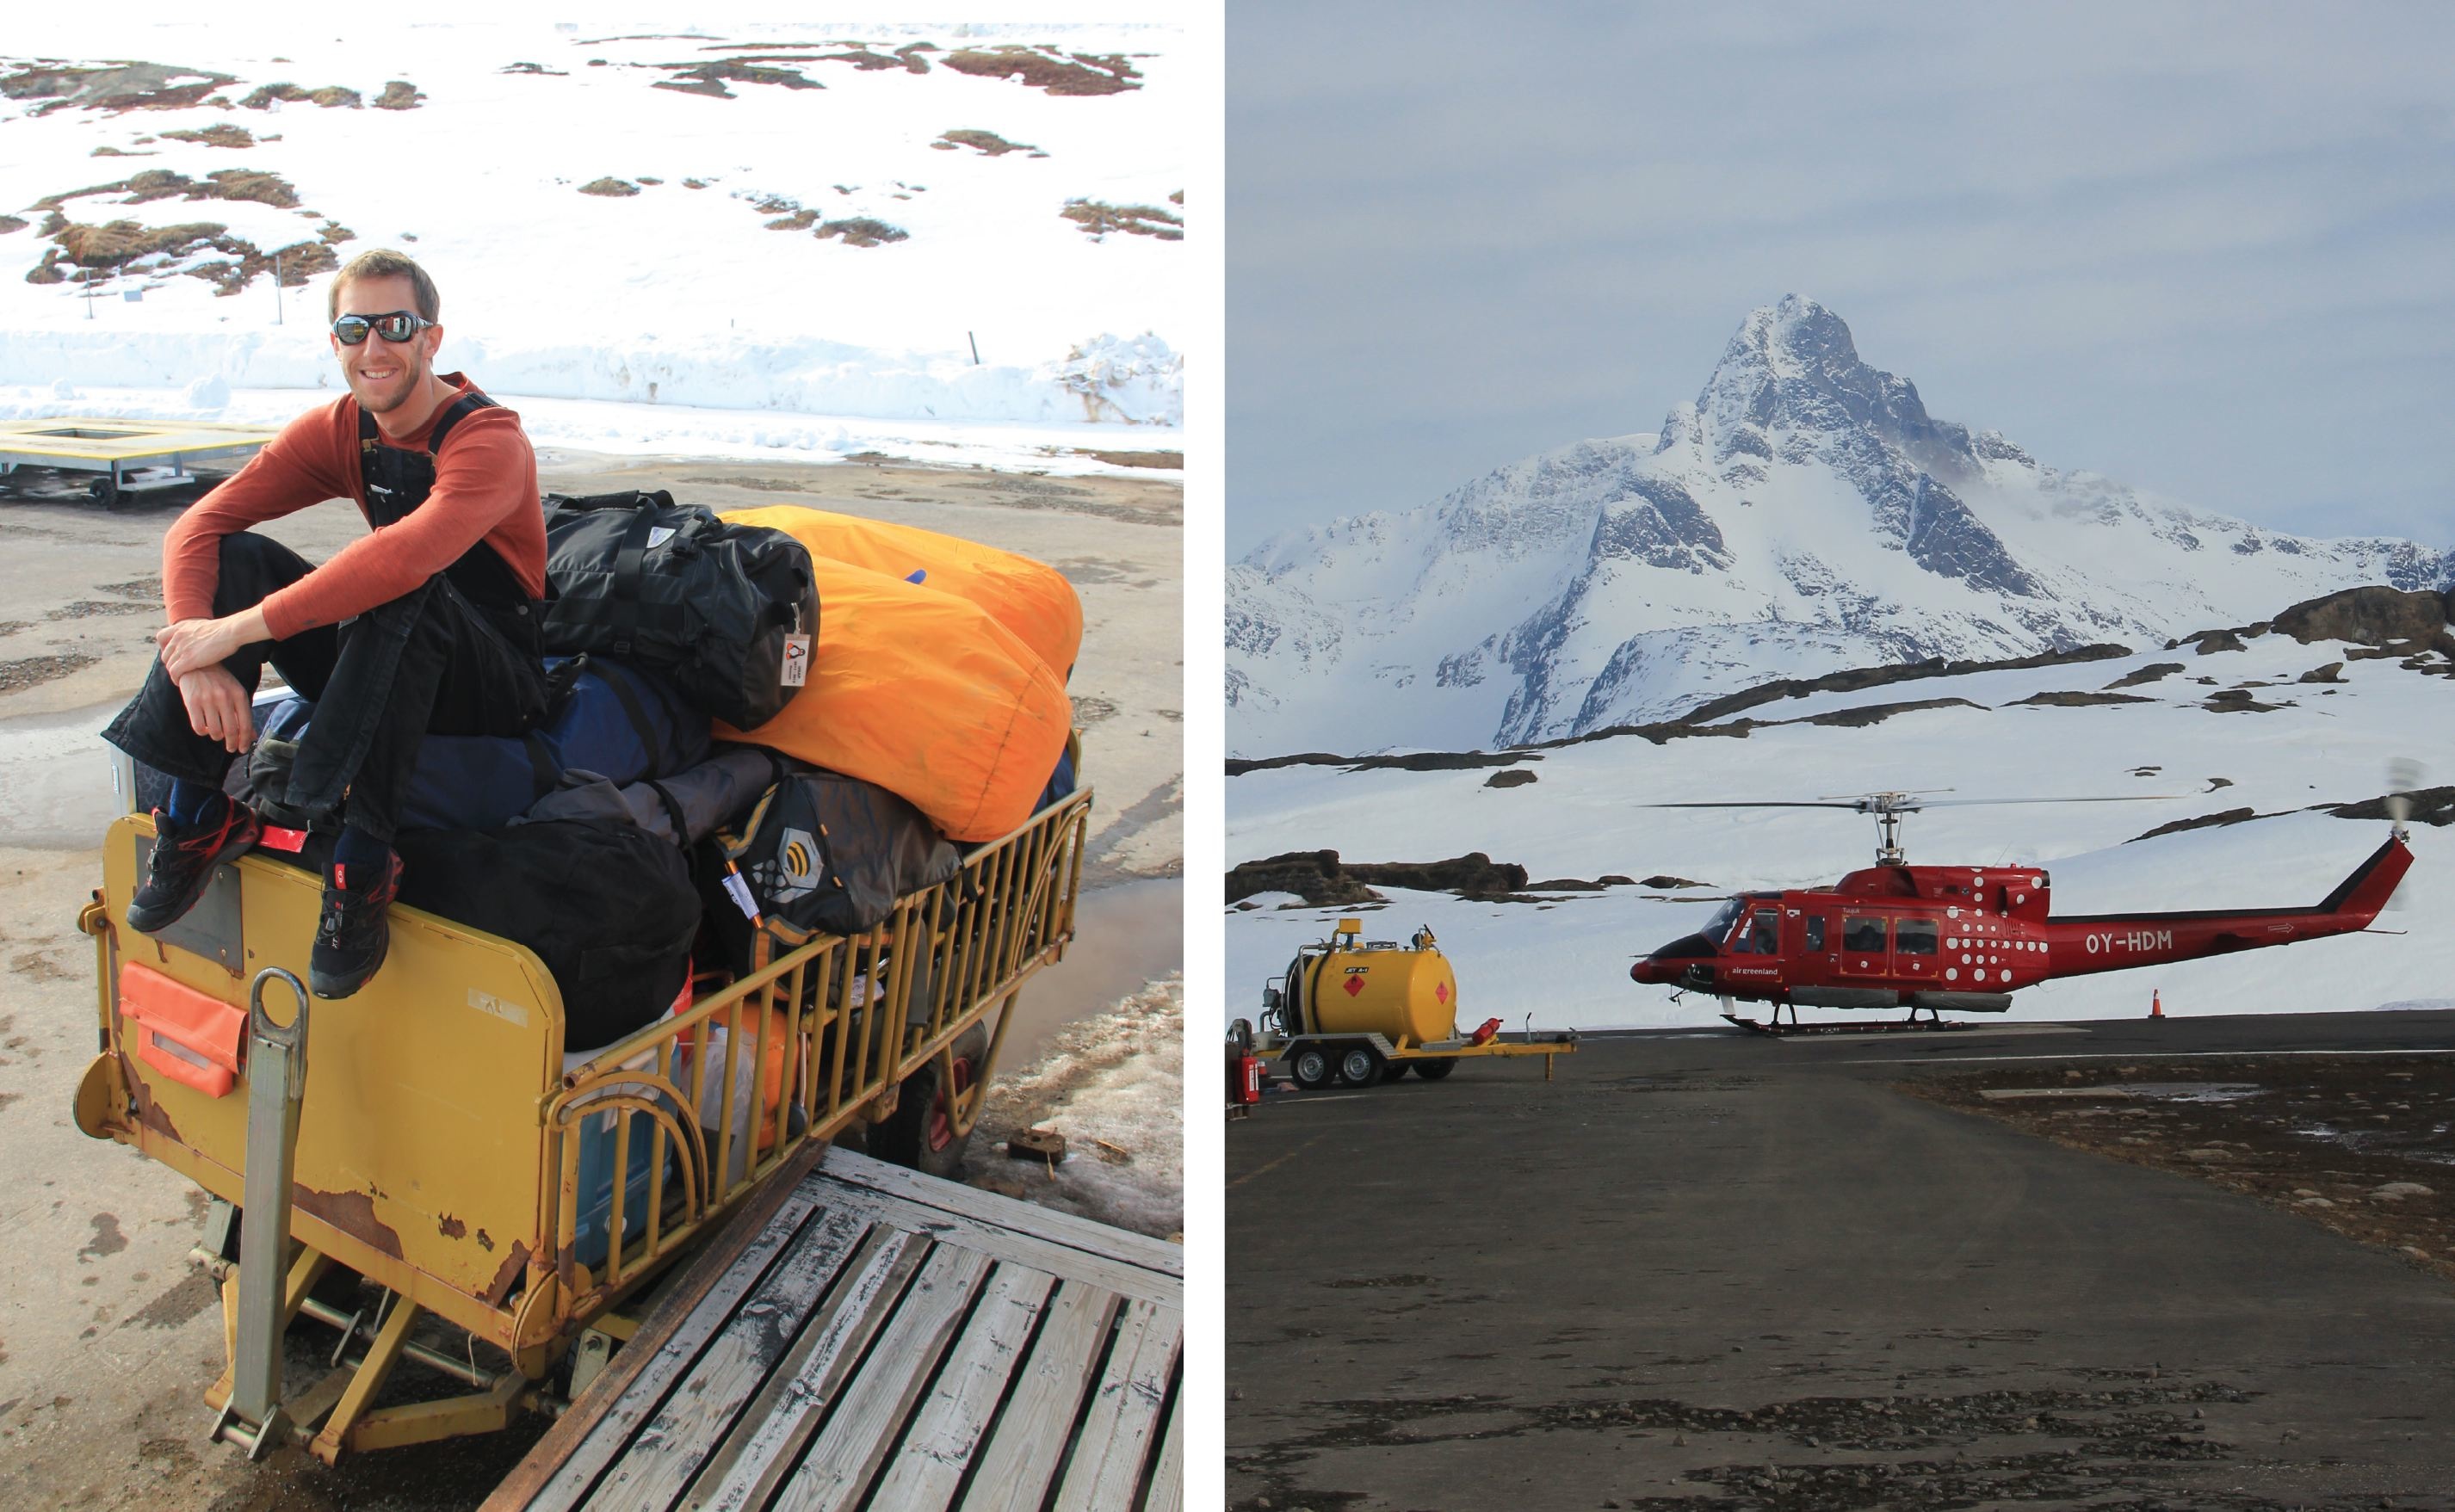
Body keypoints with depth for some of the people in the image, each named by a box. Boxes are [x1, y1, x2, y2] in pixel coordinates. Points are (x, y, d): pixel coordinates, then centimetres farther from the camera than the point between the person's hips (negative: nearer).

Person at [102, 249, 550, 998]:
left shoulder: (489, 439, -19)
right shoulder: (338, 431, 2)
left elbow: (407, 556, -39)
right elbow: (195, 528, -8)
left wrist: (241, 630, -35)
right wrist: (198, 658, -26)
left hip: (497, 688, -6)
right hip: (383, 675, 6)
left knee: (403, 591, -36)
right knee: (235, 559, -12)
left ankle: (363, 859, -35)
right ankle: (202, 813, -11)